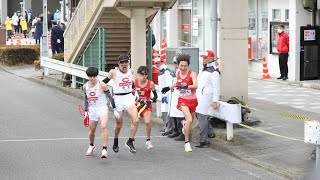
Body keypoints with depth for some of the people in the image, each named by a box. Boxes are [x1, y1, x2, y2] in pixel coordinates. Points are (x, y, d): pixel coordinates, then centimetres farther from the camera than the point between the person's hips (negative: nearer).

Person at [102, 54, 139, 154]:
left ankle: (130, 141, -1)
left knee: (135, 120, -17)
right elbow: (105, 81, 4)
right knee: (119, 125, 6)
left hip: (129, 97, 3)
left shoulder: (131, 71, 5)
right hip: (118, 99, -3)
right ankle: (115, 142, 34)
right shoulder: (113, 72, -7)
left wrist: (135, 92, 17)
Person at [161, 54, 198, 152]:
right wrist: (169, 87, 21)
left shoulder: (192, 74, -14)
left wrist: (185, 86, -43)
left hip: (192, 100, 0)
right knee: (189, 120, -20)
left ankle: (184, 124, 57)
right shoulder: (178, 74, 0)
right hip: (183, 100, 0)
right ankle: (187, 143, -10)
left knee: (190, 120, 16)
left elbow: (196, 85, -32)